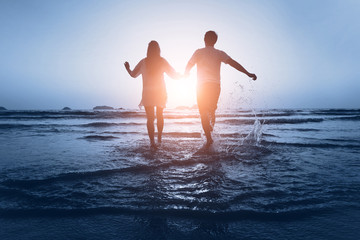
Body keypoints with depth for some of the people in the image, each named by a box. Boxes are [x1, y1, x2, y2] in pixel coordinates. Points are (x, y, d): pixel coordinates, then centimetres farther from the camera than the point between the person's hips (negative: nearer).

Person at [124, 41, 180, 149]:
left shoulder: (143, 62, -2)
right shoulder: (162, 61, -2)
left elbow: (133, 74, 8)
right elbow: (173, 74, 2)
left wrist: (128, 68, 29)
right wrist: (181, 75, 23)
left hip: (148, 93, -1)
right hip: (160, 92, 1)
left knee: (150, 118, -1)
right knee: (160, 115, 20)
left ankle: (152, 141, -13)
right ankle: (159, 138, 24)